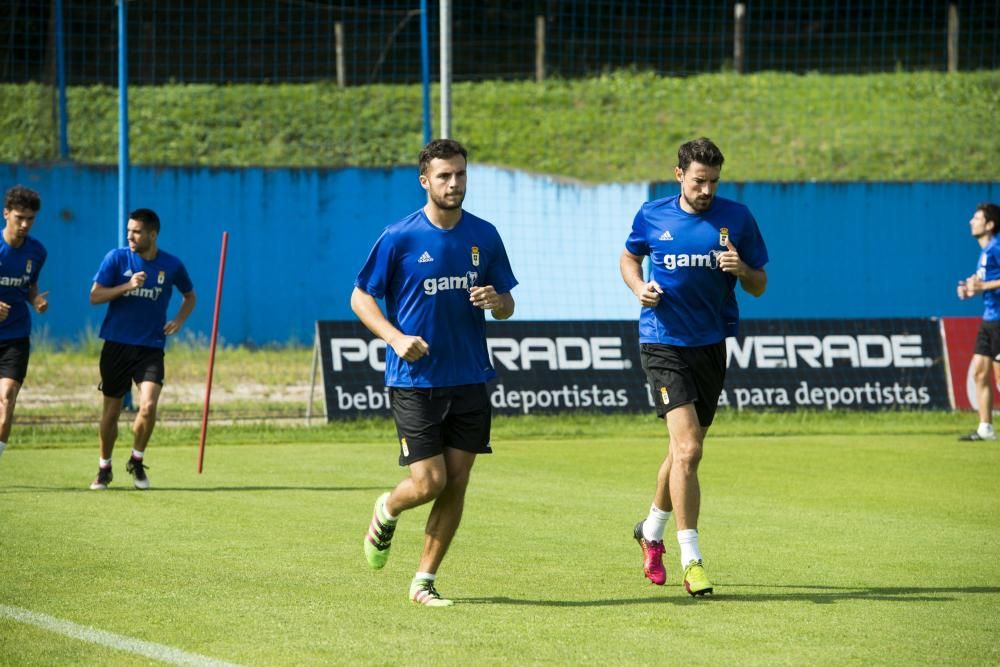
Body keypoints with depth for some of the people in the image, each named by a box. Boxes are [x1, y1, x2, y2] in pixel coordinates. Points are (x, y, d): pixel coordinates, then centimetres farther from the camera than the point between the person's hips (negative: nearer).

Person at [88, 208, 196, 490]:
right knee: (111, 410, 8)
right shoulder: (117, 258, -3)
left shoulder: (172, 265, 0)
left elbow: (189, 296, 18)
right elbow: (95, 296, -6)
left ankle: (137, 461, 7)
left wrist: (179, 320, 0)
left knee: (148, 406, -18)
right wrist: (127, 286, -19)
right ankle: (104, 468, 28)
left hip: (151, 347, 0)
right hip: (117, 345, 0)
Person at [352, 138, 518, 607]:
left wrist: (495, 301, -11)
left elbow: (506, 306, 13)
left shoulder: (484, 236, 6)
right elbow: (360, 297, -1)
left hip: (470, 380, 4)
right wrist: (395, 337, -16)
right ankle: (387, 511, 26)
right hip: (415, 380, -4)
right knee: (429, 483, -8)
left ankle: (424, 581, 12)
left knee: (456, 484, 1)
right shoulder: (400, 237, -7)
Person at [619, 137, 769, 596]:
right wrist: (640, 287, -3)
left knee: (685, 450, 15)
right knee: (688, 448, -17)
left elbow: (759, 286, 6)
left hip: (711, 346, 3)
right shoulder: (652, 216, -1)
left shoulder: (736, 218, 0)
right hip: (663, 343, -3)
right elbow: (629, 258, 18)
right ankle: (691, 559, -14)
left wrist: (741, 270, -17)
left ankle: (652, 530, 41)